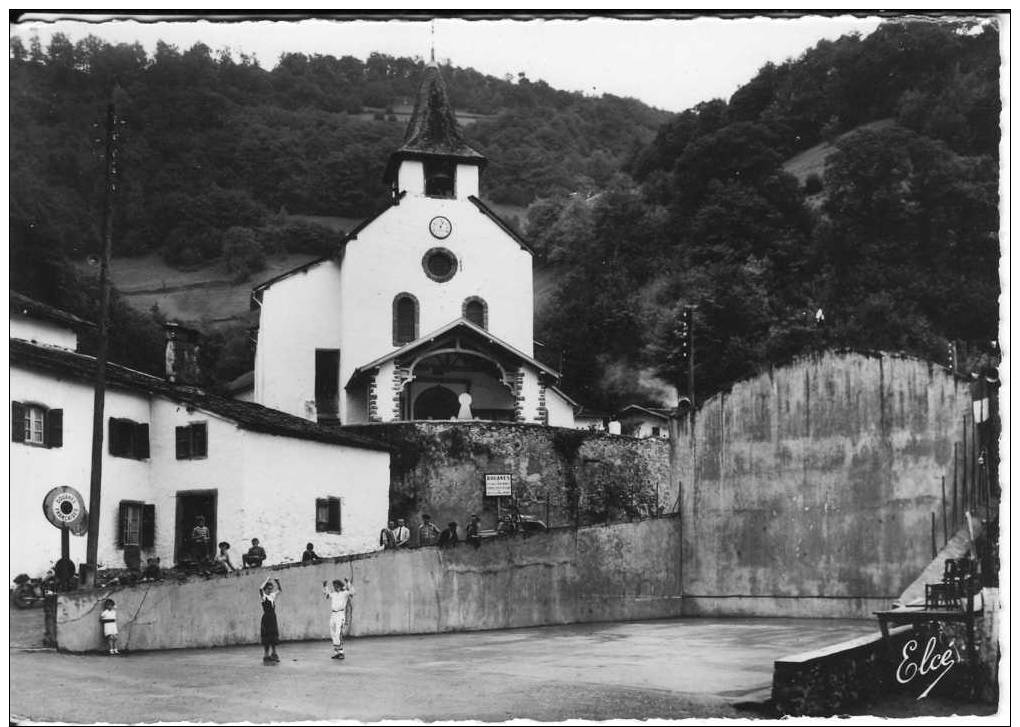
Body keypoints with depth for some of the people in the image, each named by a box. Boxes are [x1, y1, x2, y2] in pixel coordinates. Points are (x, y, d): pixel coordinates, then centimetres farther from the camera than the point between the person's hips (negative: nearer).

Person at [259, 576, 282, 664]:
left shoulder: (273, 595, 11)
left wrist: (278, 582, 8)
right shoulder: (263, 596, -7)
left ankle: (274, 655, 20)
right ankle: (266, 656, -2)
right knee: (266, 638, -5)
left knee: (274, 637, 10)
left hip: (273, 618, 6)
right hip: (266, 618, -6)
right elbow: (260, 589, -27)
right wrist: (267, 581, -21)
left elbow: (280, 590, 24)